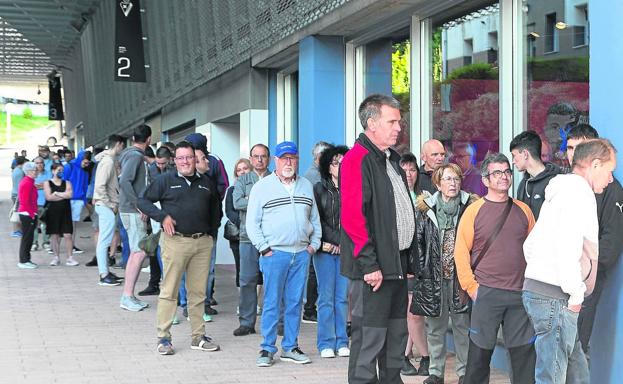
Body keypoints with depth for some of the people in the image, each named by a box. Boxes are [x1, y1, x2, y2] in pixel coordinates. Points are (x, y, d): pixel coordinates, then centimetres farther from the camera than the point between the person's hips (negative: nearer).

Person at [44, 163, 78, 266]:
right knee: (54, 235, 2)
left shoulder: (67, 183, 10)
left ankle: (70, 257, -1)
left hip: (65, 212, 1)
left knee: (68, 235, -4)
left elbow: (70, 194, -8)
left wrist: (56, 193, -7)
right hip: (53, 212, -1)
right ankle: (56, 257, 11)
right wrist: (63, 195, -5)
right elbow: (49, 197, -9)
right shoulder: (48, 183, 5)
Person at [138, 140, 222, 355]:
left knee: (198, 292, 8)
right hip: (175, 241, -4)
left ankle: (198, 337, 16)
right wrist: (162, 216, -9)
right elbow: (143, 201, 5)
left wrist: (213, 232, 16)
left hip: (203, 242, 4)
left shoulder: (206, 183, 15)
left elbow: (216, 208, 27)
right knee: (169, 291, -2)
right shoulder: (166, 180, 4)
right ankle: (163, 338, 3)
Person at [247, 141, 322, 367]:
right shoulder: (262, 187, 1)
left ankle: (290, 347, 14)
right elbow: (252, 222, 0)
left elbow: (314, 219, 19)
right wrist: (264, 248, -7)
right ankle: (268, 349, 4)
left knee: (295, 303, 7)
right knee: (272, 303, -3)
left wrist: (314, 244, 9)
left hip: (301, 254, 4)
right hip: (274, 253, -4)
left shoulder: (306, 186, 14)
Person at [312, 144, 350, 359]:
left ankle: (341, 342, 9)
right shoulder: (319, 189, 5)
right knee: (326, 297, -2)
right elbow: (317, 220, 0)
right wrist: (336, 240, -8)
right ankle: (326, 343, 4)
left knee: (342, 297, 2)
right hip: (325, 249, -1)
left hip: (346, 250, 2)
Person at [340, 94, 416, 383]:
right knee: (369, 338, -3)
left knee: (397, 336, 15)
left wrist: (409, 260, 17)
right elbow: (352, 217, -20)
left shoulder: (391, 160, 17)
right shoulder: (357, 159, -12)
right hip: (374, 269, -9)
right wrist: (369, 264, -22)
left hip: (398, 264, 9)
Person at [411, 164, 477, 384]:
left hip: (460, 275, -1)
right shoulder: (425, 209, 4)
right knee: (435, 327, 7)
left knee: (462, 325, 5)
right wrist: (420, 271, -3)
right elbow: (418, 241, 4)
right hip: (434, 275, 1)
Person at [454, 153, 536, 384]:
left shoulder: (523, 210, 9)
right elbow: (461, 252, -2)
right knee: (480, 350, 2)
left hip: (521, 293, 3)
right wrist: (472, 287, -7)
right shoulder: (474, 211, 1)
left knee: (525, 352, 3)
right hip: (486, 293, -2)